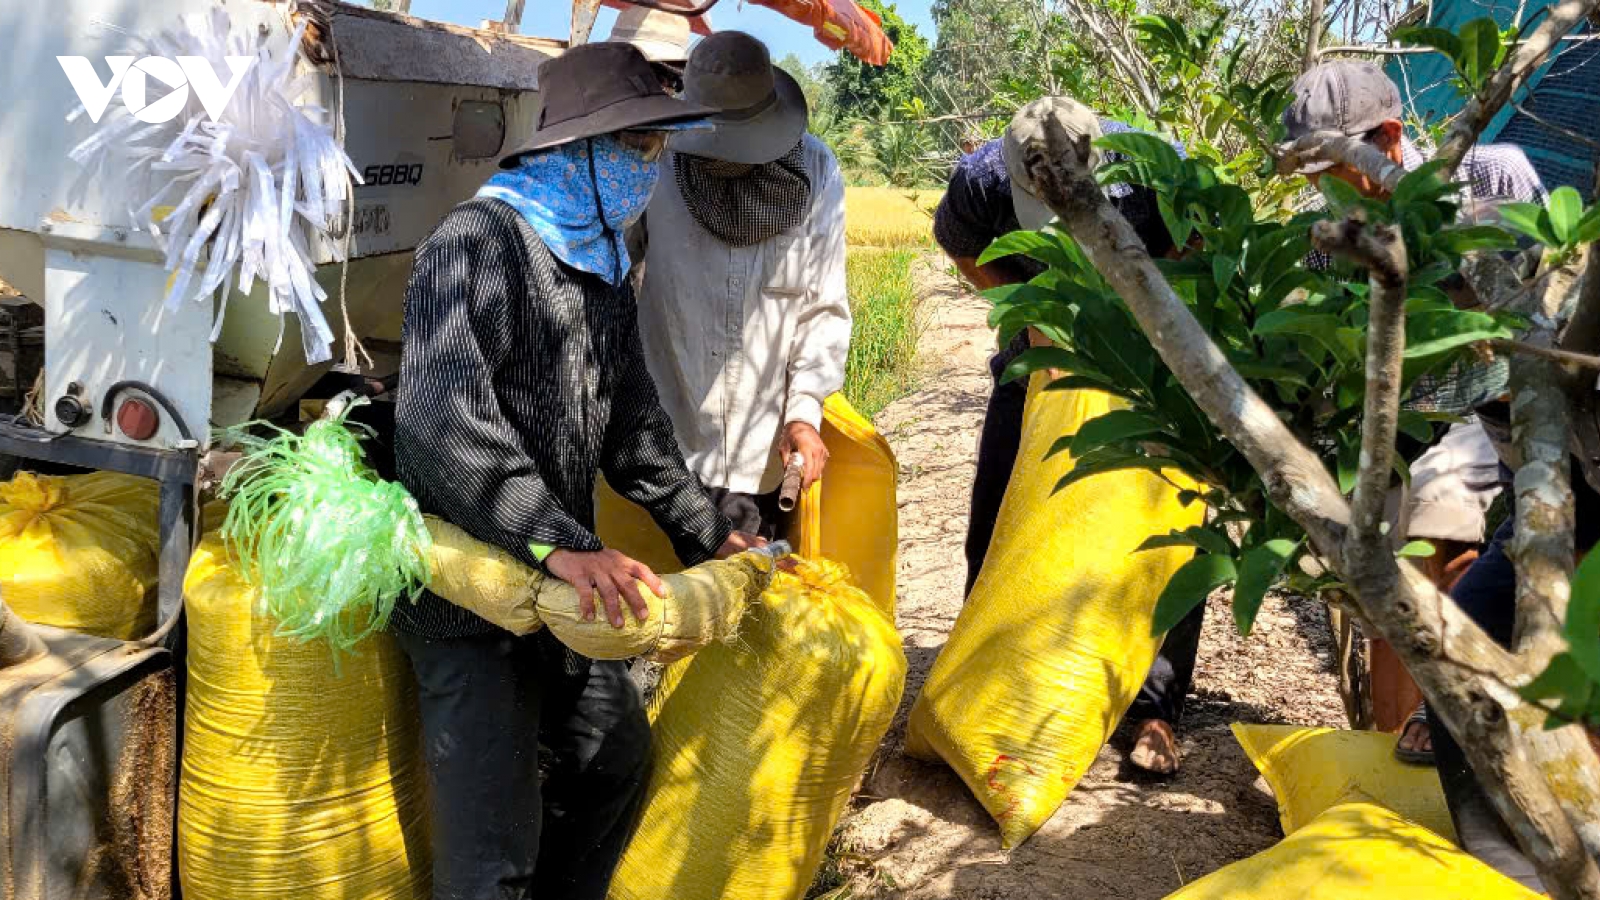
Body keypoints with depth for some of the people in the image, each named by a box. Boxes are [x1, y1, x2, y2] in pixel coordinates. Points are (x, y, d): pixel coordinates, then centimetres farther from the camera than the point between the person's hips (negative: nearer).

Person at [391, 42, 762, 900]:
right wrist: (561, 545, -36)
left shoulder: (603, 268, 12)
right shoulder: (478, 241, -17)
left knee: (616, 753, 23)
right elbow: (442, 418, -30)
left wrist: (706, 533, 18)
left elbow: (632, 428, 19)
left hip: (562, 586, 9)